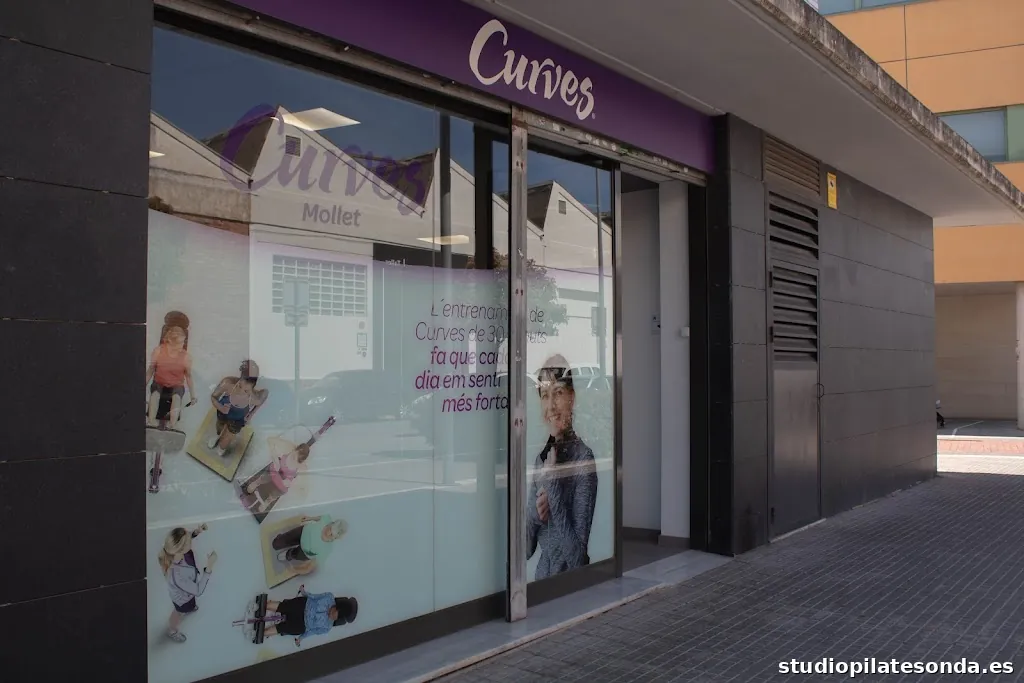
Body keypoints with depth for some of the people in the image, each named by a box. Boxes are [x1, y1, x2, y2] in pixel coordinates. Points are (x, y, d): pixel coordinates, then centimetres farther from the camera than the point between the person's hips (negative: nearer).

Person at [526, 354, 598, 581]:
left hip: (573, 576, -3)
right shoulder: (541, 458, 4)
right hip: (542, 573, 3)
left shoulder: (584, 457, -13)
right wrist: (535, 514, -11)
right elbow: (527, 548, 7)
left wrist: (553, 482, -20)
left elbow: (577, 553, -17)